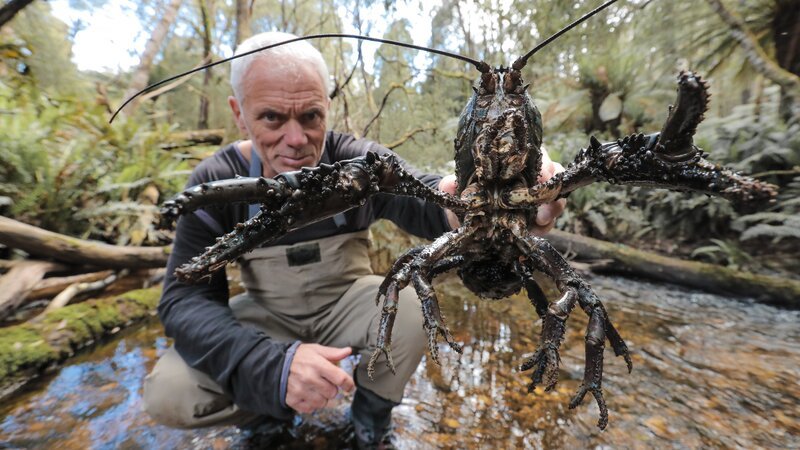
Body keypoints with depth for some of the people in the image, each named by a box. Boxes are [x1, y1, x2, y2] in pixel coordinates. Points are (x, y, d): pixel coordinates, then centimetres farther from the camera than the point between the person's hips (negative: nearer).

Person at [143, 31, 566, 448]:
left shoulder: (357, 161, -19)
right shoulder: (213, 184, -16)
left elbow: (423, 197, -38)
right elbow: (186, 299, -20)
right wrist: (274, 362, -38)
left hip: (348, 303, 0)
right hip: (266, 317, 1)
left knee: (410, 306, -30)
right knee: (167, 393, -21)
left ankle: (371, 412, 4)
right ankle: (270, 407, 13)